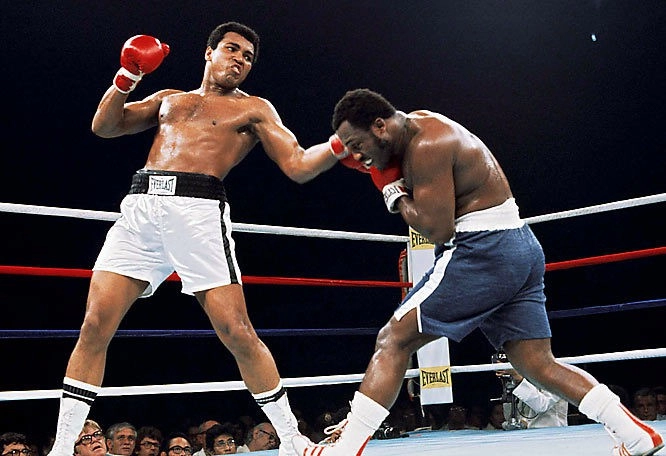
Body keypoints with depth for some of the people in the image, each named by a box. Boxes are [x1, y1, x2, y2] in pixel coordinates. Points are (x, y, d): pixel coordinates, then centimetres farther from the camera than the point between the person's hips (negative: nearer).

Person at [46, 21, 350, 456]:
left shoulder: (253, 109, 17)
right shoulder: (168, 99, 28)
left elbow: (299, 166, 8)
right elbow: (104, 126, 22)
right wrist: (127, 77, 9)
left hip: (198, 209, -3)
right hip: (139, 208, 3)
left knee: (238, 333, -10)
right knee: (94, 327, -5)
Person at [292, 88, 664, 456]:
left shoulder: (427, 145, -15)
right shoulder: (418, 123, 14)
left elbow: (437, 230, -19)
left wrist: (395, 194, -4)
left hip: (486, 251, -10)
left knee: (393, 341, -8)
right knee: (539, 365, 10)